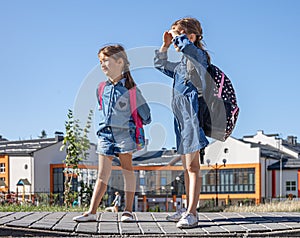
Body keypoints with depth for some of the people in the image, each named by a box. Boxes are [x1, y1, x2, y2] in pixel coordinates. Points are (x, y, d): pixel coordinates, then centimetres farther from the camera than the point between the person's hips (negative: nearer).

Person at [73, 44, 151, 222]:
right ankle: (92, 212, 2)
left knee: (127, 169, 3)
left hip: (124, 133, -4)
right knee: (103, 173, 4)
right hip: (105, 133, 5)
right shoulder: (102, 88, 10)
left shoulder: (130, 88, -5)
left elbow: (144, 109, 3)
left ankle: (128, 211, 7)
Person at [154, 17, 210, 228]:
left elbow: (185, 45, -29)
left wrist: (177, 36, -8)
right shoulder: (181, 64, 20)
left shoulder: (198, 55, -7)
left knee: (192, 165, -12)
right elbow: (161, 64, 35)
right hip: (181, 116, 10)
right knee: (187, 166, 13)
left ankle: (192, 214, -14)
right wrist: (165, 46, 21)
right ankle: (188, 209, 19)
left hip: (192, 114, -10)